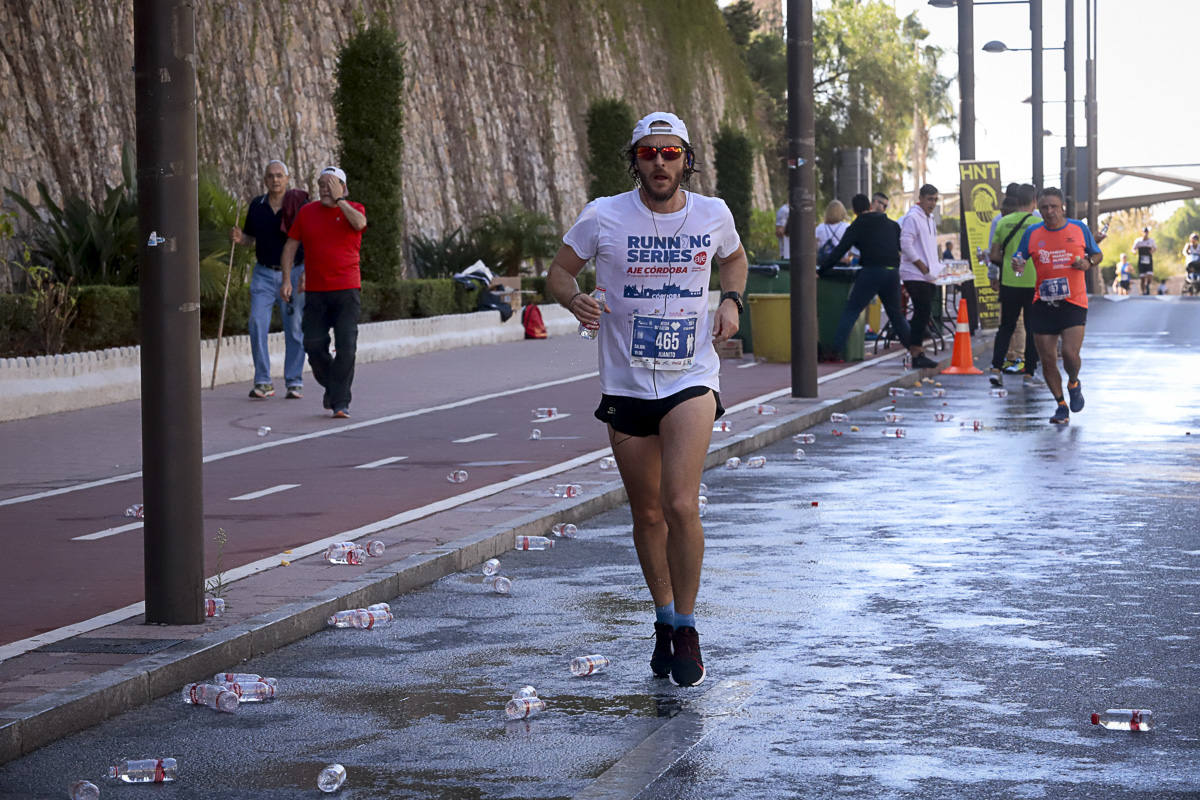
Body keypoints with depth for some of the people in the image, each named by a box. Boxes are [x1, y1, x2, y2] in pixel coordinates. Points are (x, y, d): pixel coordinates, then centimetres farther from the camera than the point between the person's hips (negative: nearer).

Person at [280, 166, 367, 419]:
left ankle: (341, 403, -8)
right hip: (315, 292, 3)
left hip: (347, 290, -3)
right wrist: (287, 280, 3)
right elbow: (290, 246, 12)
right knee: (314, 346, 1)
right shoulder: (307, 212, 9)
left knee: (346, 347, -11)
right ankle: (331, 386, 27)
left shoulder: (354, 209, 2)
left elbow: (359, 223, -22)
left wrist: (338, 199, -13)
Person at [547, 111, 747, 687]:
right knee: (647, 514, 10)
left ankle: (686, 630, -2)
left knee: (680, 505, -17)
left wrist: (731, 301, 2)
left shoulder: (713, 215, 0)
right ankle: (664, 621, 31)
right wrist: (575, 300, -17)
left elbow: (734, 257, 21)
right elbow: (560, 270, 5)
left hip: (692, 381, -1)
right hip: (625, 384, 1)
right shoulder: (603, 217, -6)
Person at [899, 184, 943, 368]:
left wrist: (936, 269, 17)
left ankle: (916, 350, 13)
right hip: (916, 275, -9)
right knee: (922, 313, -11)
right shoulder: (912, 218, -11)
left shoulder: (930, 219, 19)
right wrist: (922, 267, -16)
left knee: (923, 314, 9)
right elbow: (906, 245, -18)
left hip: (928, 275, 9)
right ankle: (916, 353, -9)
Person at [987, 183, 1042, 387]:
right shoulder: (1039, 223, -8)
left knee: (1006, 326, 12)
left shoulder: (1003, 223, 2)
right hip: (1033, 283, -3)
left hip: (1009, 283, 3)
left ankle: (996, 368, 0)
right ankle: (1029, 373, 8)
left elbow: (994, 256, 4)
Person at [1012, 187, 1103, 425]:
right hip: (1042, 305, 2)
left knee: (1070, 353, -16)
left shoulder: (1079, 229, 3)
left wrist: (1089, 262, -7)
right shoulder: (1032, 233, 4)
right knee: (1047, 359, 1)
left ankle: (1074, 384, 18)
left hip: (1074, 302, -2)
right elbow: (1019, 259, 13)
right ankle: (1061, 405, 18)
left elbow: (1098, 254, 15)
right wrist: (1017, 265, -10)